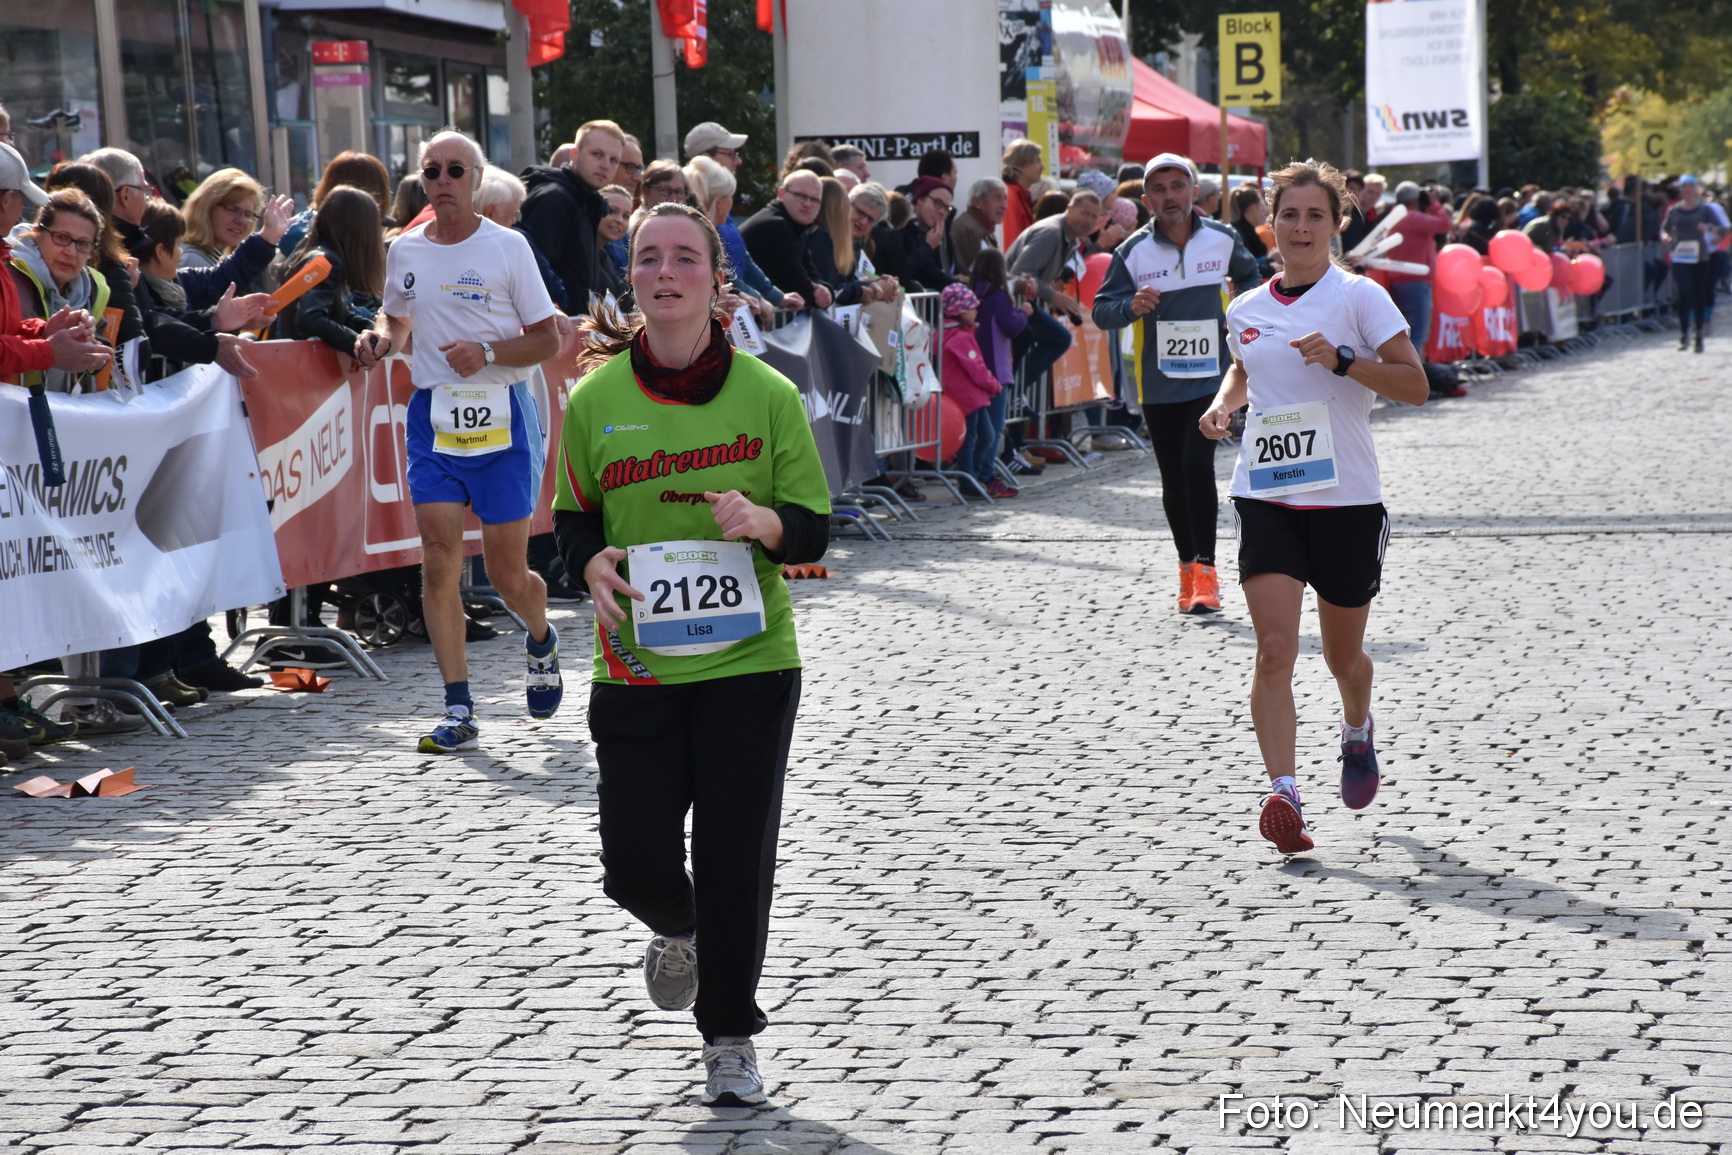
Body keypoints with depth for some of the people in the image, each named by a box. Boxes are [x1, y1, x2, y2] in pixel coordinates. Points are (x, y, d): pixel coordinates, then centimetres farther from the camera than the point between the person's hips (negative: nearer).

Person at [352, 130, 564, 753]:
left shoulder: (507, 247, -4)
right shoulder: (404, 251, 7)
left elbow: (548, 337, -2)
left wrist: (487, 354, -17)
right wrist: (379, 338, 1)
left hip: (501, 415, -3)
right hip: (432, 414, 3)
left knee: (506, 572, 1)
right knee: (438, 562, -8)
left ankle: (541, 639, 37)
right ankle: (459, 711, -3)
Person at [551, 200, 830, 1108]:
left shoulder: (768, 395, -2)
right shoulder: (594, 400, 1)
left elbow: (813, 529, 1)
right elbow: (573, 518, 12)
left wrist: (763, 521, -21)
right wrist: (594, 563, -10)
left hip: (750, 660, -1)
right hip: (636, 663, 1)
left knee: (736, 855, 0)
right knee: (635, 861, -1)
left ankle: (729, 1036, 19)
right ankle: (678, 928, 37)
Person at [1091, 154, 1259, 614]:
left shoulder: (1223, 239, 0)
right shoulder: (1133, 251, -4)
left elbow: (1247, 277, 21)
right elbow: (1101, 310, -3)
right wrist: (1131, 306, -21)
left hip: (1211, 376, -1)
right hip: (1158, 383, 1)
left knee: (1197, 464, -16)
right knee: (1173, 479, 7)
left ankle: (1205, 569, -11)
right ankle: (1188, 566, 23)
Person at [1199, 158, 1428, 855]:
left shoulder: (1359, 297, -5)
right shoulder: (1245, 309, 8)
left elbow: (1415, 385, -9)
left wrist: (1342, 359, -21)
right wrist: (1223, 404, 8)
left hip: (1345, 498, -2)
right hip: (1265, 496, 2)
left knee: (1342, 654, 14)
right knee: (1275, 647, -15)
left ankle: (1357, 732, 47)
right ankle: (1283, 793, -18)